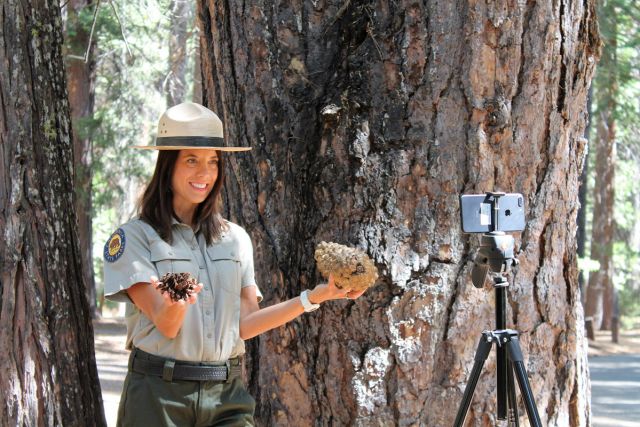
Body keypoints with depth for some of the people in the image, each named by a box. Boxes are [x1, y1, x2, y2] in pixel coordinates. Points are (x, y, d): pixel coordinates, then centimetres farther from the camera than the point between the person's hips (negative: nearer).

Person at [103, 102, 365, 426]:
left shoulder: (235, 238, 13)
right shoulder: (132, 238, -1)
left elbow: (244, 324, 5)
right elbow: (165, 326, -10)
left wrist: (315, 296, -1)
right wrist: (173, 306, -32)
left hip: (227, 398, 3)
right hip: (159, 395, -3)